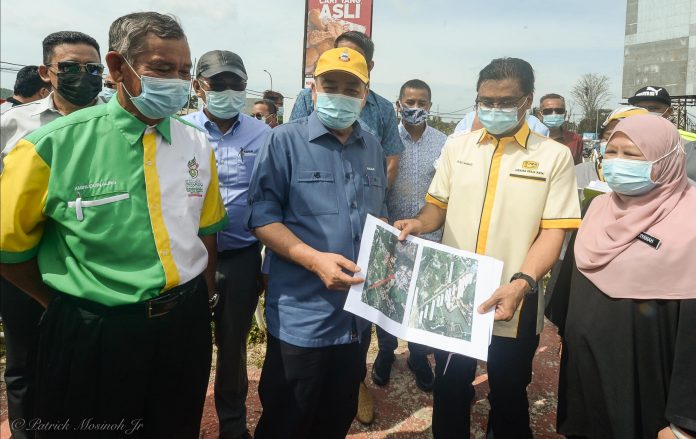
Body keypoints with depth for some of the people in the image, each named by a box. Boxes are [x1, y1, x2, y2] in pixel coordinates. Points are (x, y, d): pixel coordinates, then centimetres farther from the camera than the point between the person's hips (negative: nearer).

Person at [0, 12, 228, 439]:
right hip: (93, 333, -3)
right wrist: (72, 308, 4)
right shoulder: (54, 145, -13)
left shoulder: (197, 144, -1)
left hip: (185, 325, 4)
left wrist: (200, 303, 9)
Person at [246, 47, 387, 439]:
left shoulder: (373, 148, 10)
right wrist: (315, 259, -24)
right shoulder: (286, 139, -7)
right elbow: (262, 215, -13)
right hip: (302, 314, -5)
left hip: (358, 311, 6)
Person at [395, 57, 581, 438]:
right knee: (449, 392, 19)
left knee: (508, 398, 19)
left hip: (514, 304, -2)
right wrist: (419, 223, -13)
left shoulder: (554, 156, -5)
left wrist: (522, 283, -25)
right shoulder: (457, 146, 4)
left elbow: (553, 231, -9)